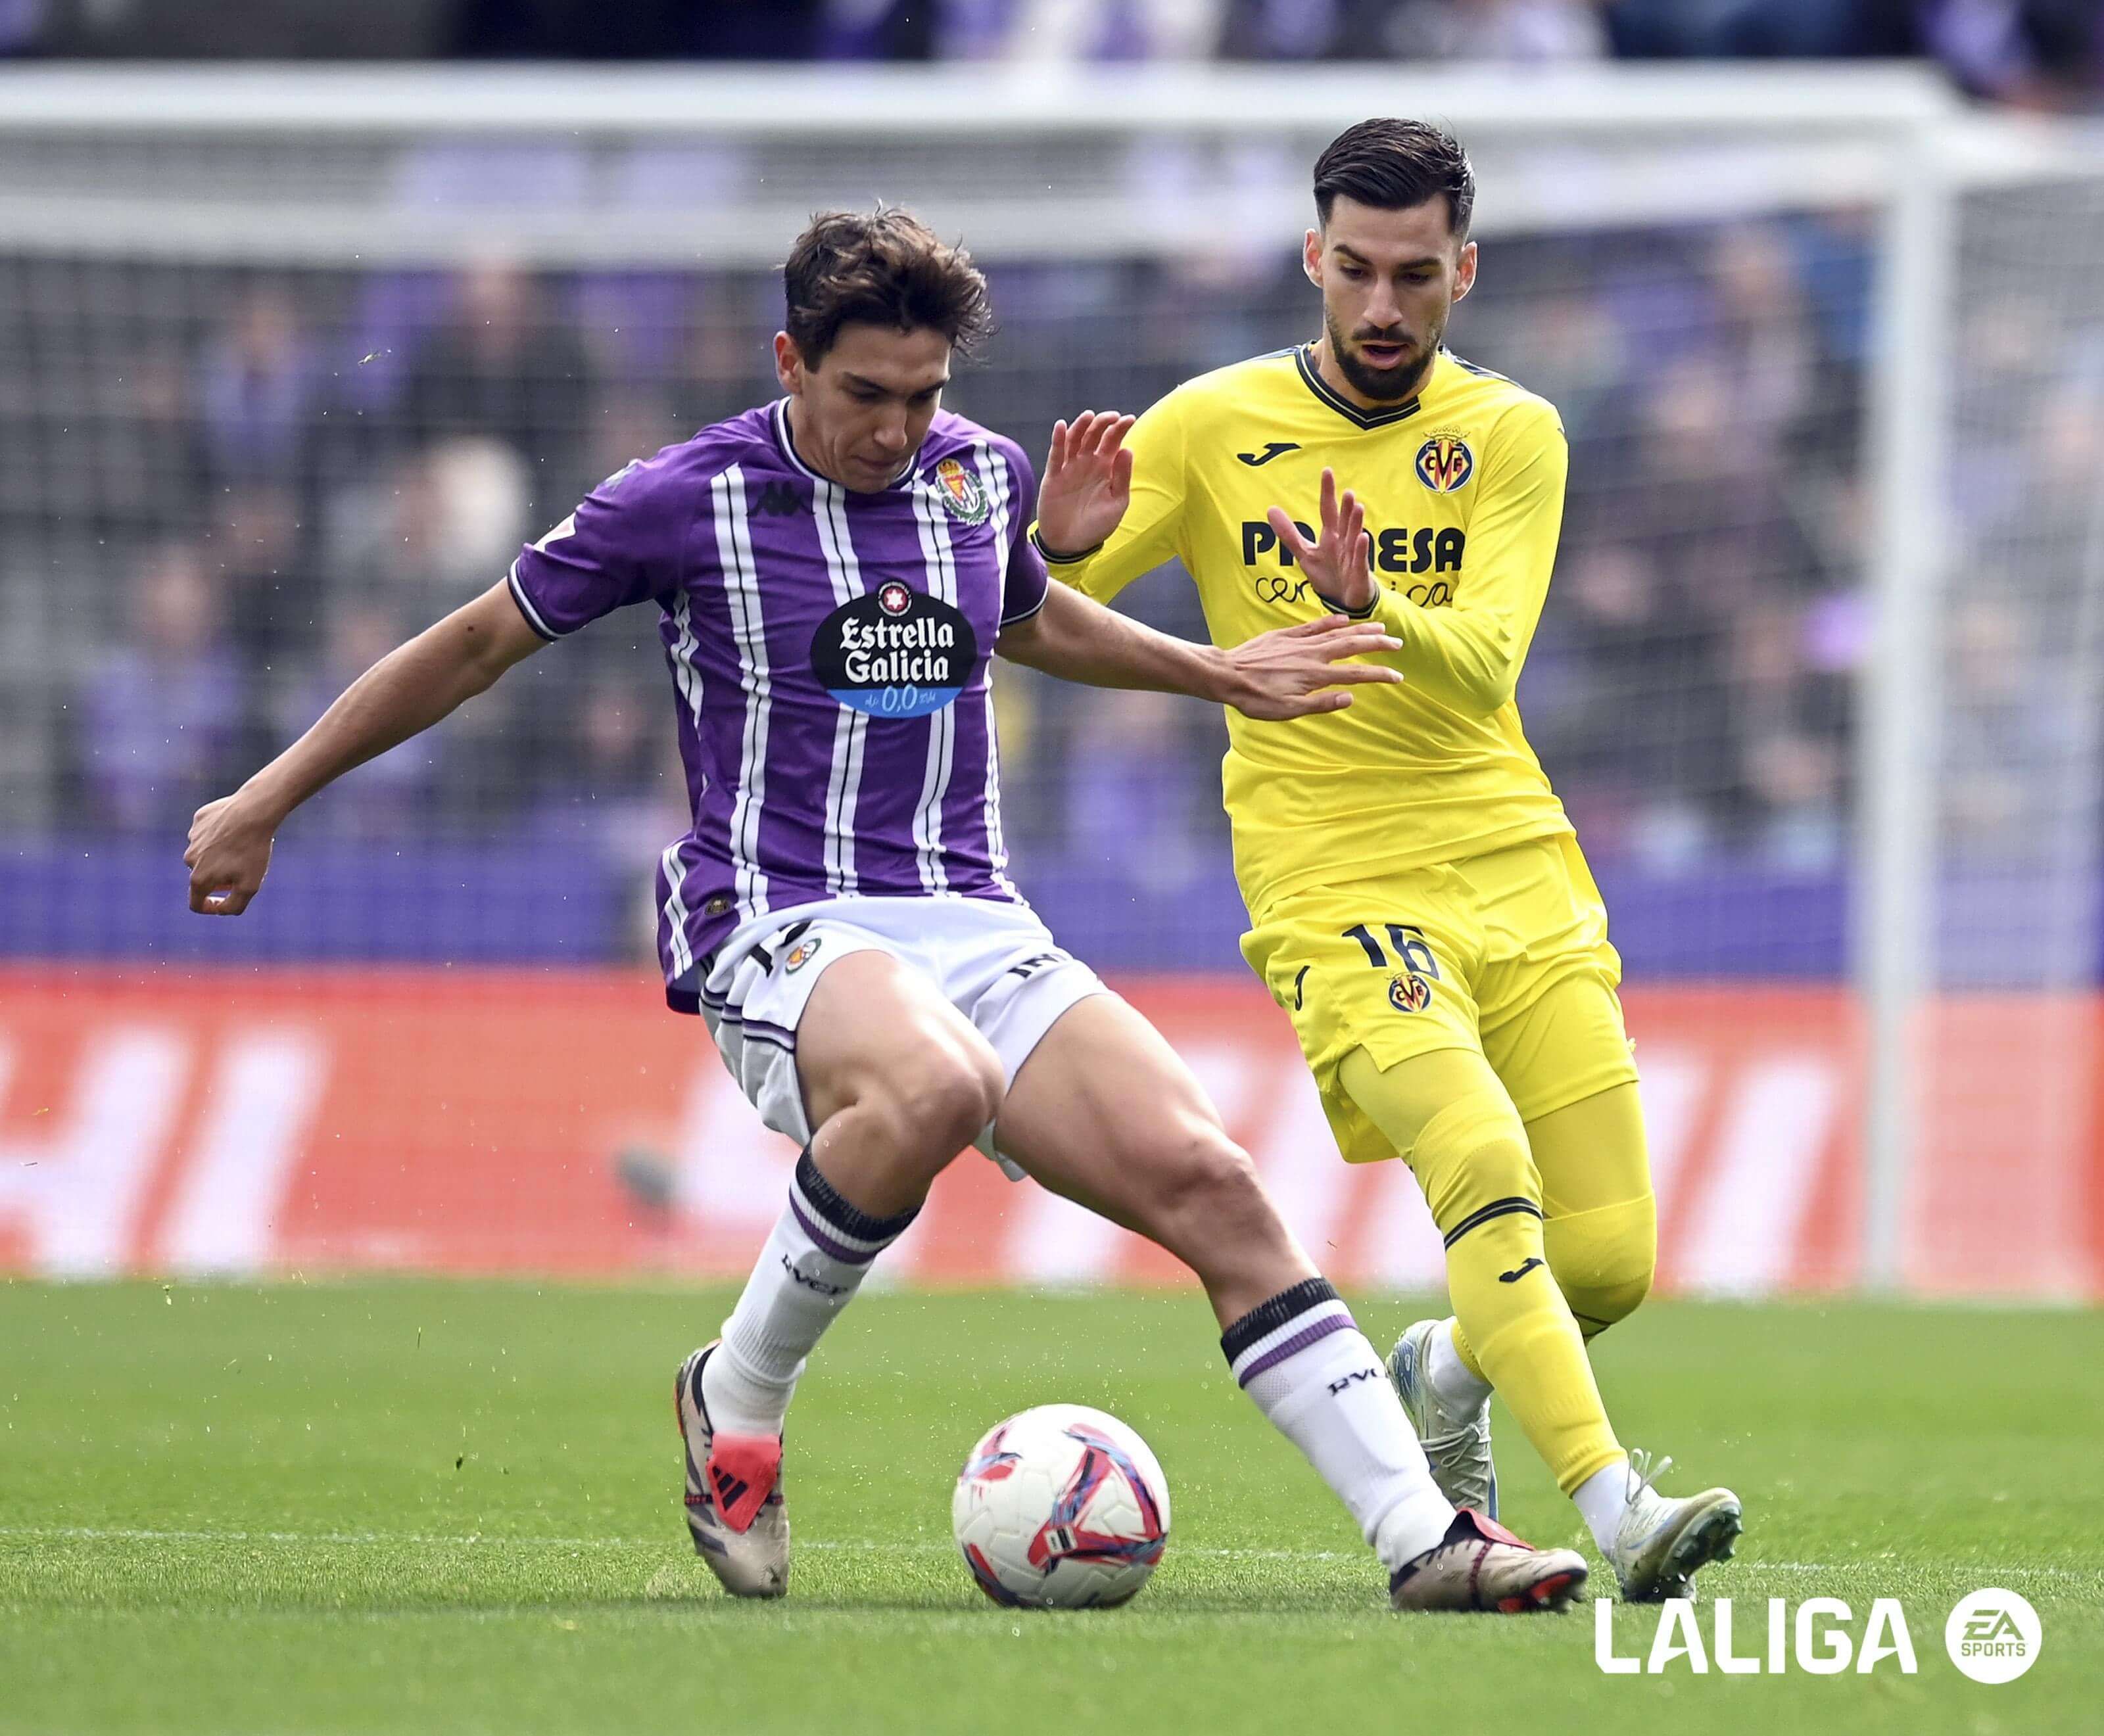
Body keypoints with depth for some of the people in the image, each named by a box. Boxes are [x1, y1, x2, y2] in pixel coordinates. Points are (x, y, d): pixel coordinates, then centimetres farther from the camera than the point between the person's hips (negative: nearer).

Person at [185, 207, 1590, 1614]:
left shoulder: (984, 475, 10)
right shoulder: (685, 501, -4)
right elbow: (478, 646, 8)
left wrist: (1214, 673, 30)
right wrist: (265, 804, 12)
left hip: (976, 927, 5)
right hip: (781, 928, -5)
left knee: (1205, 1180, -16)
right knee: (932, 1088, -40)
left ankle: (1422, 1535, -17)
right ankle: (740, 1401, -17)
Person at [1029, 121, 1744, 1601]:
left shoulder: (1509, 434, 4)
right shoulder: (1212, 426, 3)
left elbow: (1484, 663, -12)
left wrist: (1367, 604, -33)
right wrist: (1062, 544, -20)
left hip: (1517, 868, 3)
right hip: (1333, 883, -3)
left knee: (1610, 1259, -2)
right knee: (1484, 1165, -27)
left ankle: (1447, 1376, 31)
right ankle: (1615, 1508, -32)